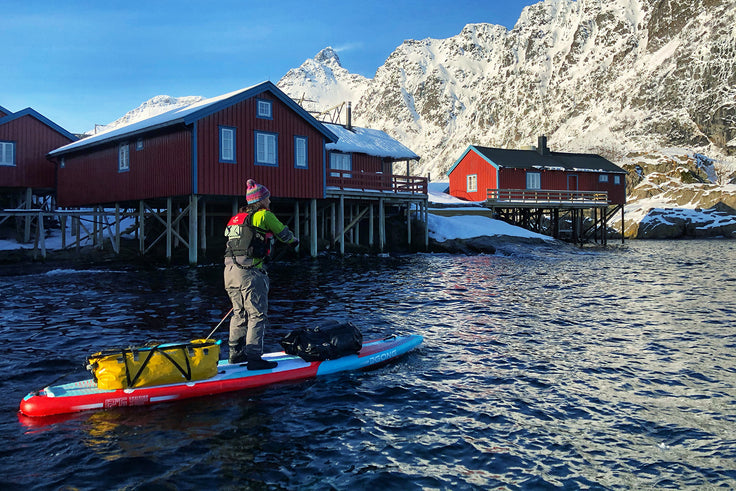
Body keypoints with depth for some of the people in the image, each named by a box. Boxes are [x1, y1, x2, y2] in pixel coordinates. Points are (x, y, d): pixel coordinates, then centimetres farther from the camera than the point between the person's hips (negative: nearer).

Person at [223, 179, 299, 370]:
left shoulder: (236, 218, 21)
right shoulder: (264, 215, -2)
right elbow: (283, 232, 9)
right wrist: (294, 240, 29)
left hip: (230, 271, 8)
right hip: (249, 272, -8)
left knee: (240, 314, 18)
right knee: (257, 315, -4)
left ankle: (235, 353, 25)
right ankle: (254, 358, -5)